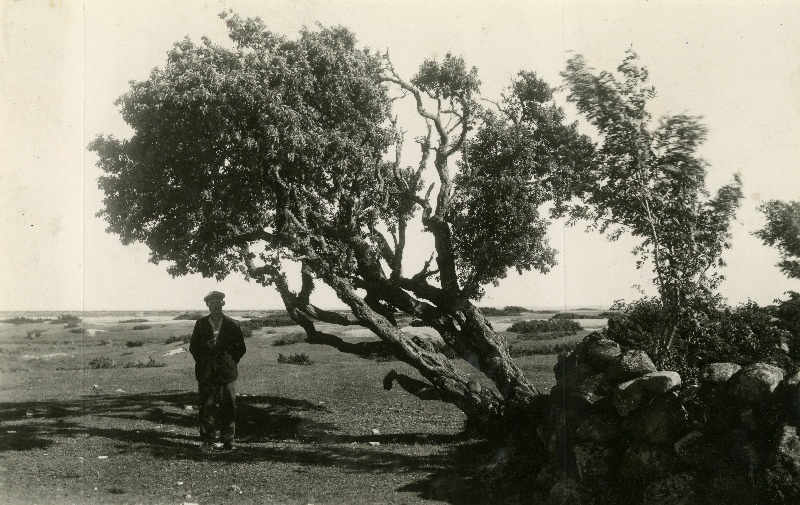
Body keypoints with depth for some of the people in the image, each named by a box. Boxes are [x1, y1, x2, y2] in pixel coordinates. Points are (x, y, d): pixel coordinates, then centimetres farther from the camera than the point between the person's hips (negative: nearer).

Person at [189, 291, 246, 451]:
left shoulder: (232, 325, 3)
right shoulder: (200, 324, 6)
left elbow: (241, 348, 7)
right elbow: (193, 347, 11)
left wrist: (231, 363, 0)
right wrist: (202, 363, 4)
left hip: (226, 372, -1)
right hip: (206, 373, 1)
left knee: (228, 407, 1)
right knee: (206, 407, 1)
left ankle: (228, 440, 10)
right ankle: (207, 441, 10)